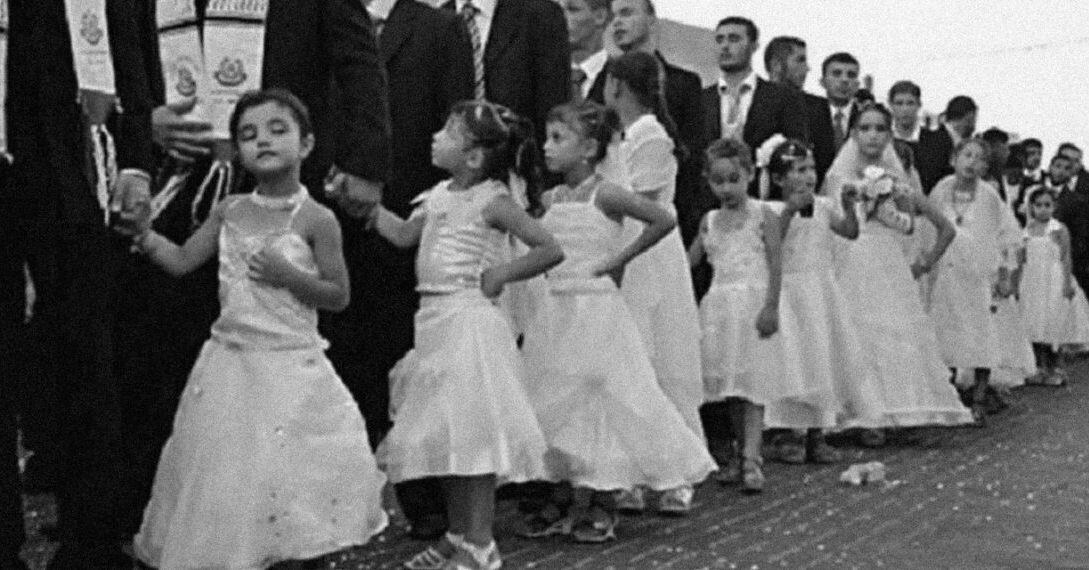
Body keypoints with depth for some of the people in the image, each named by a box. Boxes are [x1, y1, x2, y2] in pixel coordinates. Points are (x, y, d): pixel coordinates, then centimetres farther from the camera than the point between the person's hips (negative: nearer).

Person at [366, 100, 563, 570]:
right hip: (436, 322, 8)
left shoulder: (492, 201, -11)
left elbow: (551, 250, -15)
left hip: (469, 324, -8)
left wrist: (501, 274, -13)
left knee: (470, 434, -4)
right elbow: (403, 235, 22)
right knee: (444, 438, 13)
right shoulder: (441, 196, 11)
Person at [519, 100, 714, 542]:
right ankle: (573, 505, 21)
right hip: (556, 312, 7)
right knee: (559, 407, 9)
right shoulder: (550, 199, 8)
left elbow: (664, 220, -18)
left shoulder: (605, 195, -11)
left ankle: (603, 509, 13)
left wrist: (620, 259, -12)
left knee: (599, 404, 0)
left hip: (597, 311, -7)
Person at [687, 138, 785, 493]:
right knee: (728, 386, 10)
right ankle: (736, 455, 20)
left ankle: (751, 459, -11)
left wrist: (771, 306, -15)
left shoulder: (763, 215, -3)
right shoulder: (709, 221, 12)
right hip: (719, 308, 5)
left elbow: (776, 263, -8)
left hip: (753, 305, -5)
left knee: (752, 385, -8)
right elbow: (689, 260, 14)